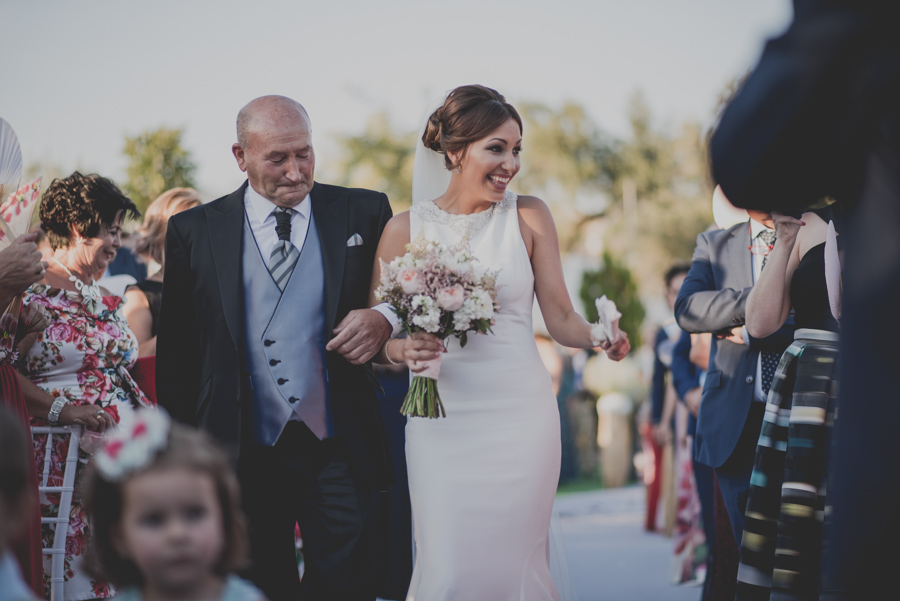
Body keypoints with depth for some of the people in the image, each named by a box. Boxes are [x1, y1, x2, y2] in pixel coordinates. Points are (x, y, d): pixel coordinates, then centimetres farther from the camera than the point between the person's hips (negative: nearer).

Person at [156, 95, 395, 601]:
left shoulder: (365, 214, 5)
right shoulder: (194, 232, 5)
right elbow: (175, 354, 7)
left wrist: (384, 320, -11)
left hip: (339, 450, 0)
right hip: (243, 455, 0)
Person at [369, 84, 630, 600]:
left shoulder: (529, 216, 2)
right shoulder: (406, 229, 1)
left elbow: (560, 318, 2)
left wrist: (598, 336, -18)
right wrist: (404, 349, -16)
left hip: (521, 417, 0)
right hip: (442, 419, 0)